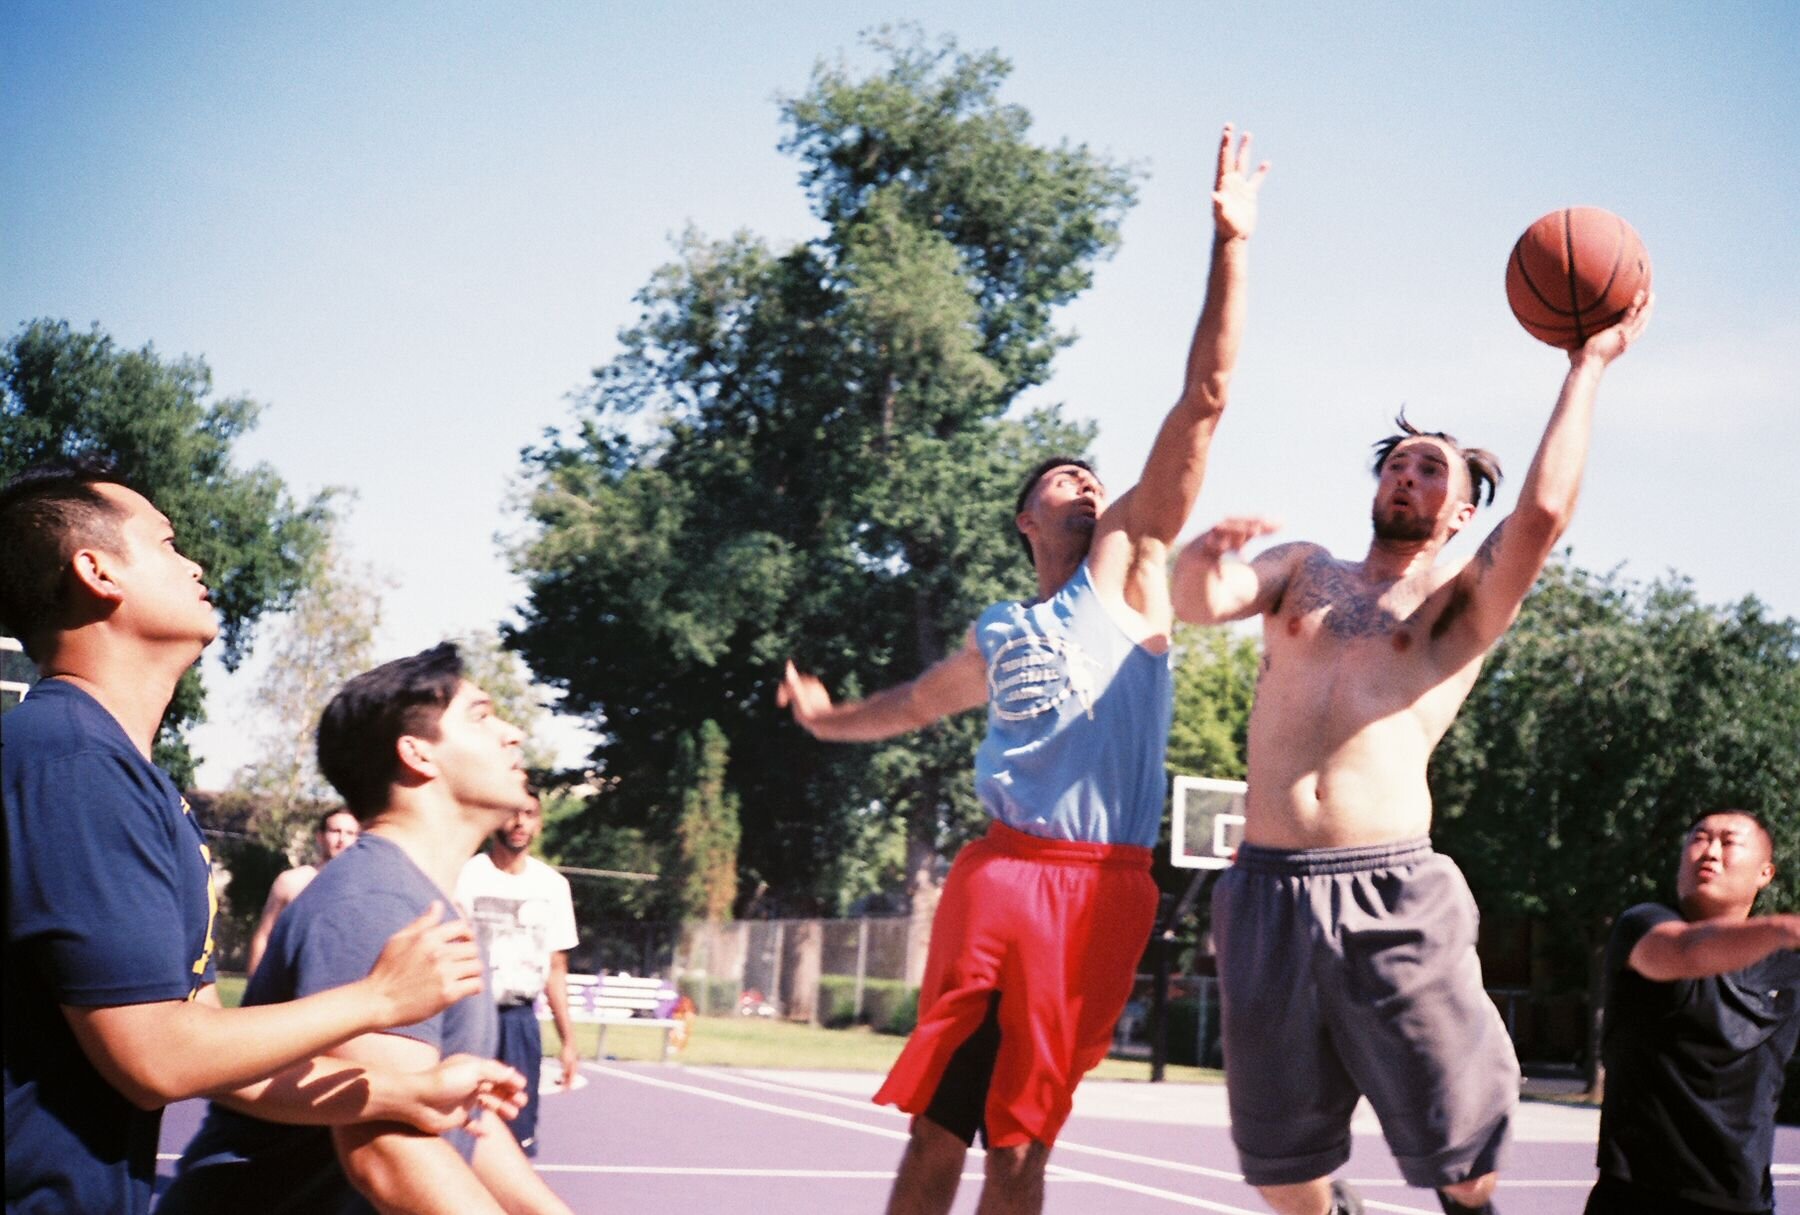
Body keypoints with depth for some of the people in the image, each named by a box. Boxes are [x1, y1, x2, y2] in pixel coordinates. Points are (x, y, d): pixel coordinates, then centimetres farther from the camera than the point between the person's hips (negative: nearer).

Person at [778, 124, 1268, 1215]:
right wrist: (826, 718, 43)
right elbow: (916, 702, 41)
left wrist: (1230, 247, -5)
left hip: (1104, 888, -2)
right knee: (938, 1125, -1)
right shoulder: (997, 636, 19)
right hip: (999, 874, 2)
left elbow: (1204, 403, 0)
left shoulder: (1127, 564, 8)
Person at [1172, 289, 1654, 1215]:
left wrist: (1588, 365, -2)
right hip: (1268, 888, 2)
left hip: (1390, 893, -2)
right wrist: (1205, 554, -22)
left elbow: (1543, 511, -7)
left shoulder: (1463, 604, 11)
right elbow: (1199, 603, 1)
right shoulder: (1304, 570, 20)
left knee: (1456, 1139, -4)